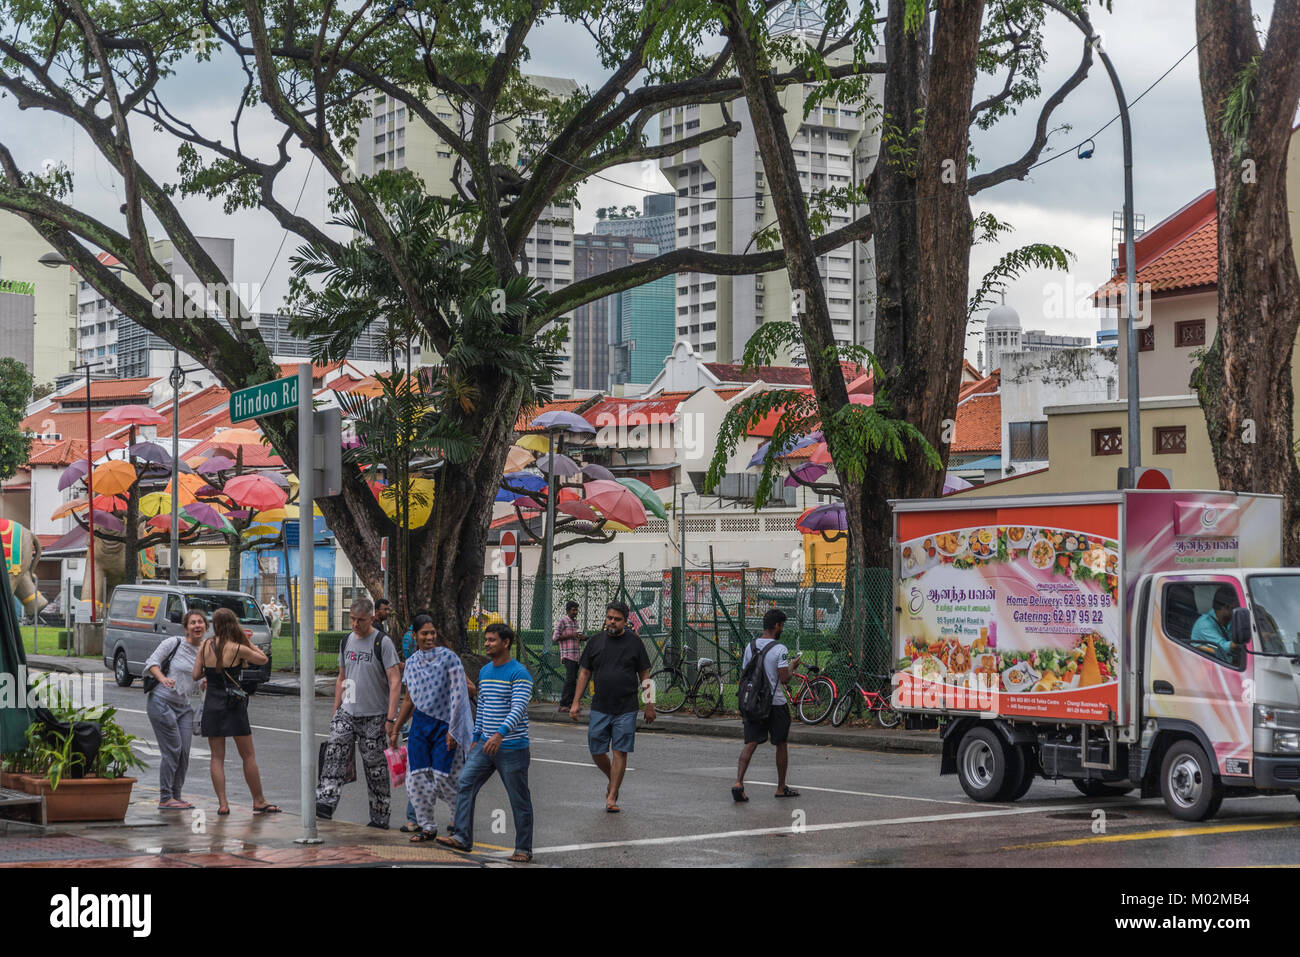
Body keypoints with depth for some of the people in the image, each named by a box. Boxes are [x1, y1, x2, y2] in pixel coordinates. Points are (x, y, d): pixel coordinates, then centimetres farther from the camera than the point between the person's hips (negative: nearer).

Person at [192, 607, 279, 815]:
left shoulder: (205, 646, -1)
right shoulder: (237, 648, -9)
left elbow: (195, 675, 2)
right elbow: (263, 659, 4)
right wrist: (247, 640, 9)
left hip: (212, 704, 3)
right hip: (234, 705, -3)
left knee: (217, 757, 8)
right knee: (248, 756, 7)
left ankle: (222, 803, 1)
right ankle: (259, 801, 12)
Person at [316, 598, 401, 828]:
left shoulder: (382, 642, -9)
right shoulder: (347, 642, 11)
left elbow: (395, 681, -13)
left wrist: (391, 717, -19)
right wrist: (335, 711, 16)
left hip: (374, 715, -5)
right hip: (347, 712, 5)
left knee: (375, 765, 1)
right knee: (334, 753, -13)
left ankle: (380, 817, 9)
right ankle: (326, 802, -21)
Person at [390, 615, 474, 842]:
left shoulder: (448, 658, -8)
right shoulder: (412, 663, 9)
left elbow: (457, 695, -11)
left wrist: (452, 731, -16)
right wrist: (395, 729, 21)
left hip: (444, 724, -5)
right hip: (420, 723, 5)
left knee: (443, 777, -7)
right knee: (417, 776, -1)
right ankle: (427, 826, 12)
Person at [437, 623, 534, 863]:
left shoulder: (519, 673, -13)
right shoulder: (484, 672, 12)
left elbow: (518, 708, -24)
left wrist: (500, 734, -36)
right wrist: (476, 738, 21)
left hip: (512, 748, -7)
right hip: (485, 745, 7)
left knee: (519, 800, 1)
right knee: (464, 784, -4)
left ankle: (523, 849, 10)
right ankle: (462, 837, -2)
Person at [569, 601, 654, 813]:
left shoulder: (634, 642, 2)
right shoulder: (595, 642, 7)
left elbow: (644, 675, 6)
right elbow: (584, 673, 11)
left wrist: (649, 704, 2)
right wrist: (576, 702, 5)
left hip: (626, 709, -2)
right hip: (599, 708, 2)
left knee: (620, 752, -4)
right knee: (597, 751, 4)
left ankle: (612, 797, 2)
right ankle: (614, 781, 30)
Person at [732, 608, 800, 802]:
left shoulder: (750, 646, 6)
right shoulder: (780, 649, -13)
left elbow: (744, 674, 11)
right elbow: (784, 678, -17)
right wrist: (792, 666, 2)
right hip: (776, 704, -5)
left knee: (750, 744, 0)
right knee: (781, 744, 11)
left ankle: (738, 782, -18)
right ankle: (781, 788, 20)